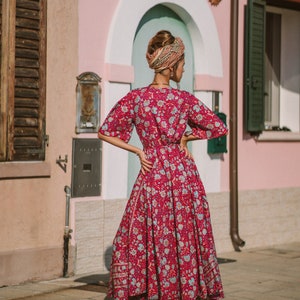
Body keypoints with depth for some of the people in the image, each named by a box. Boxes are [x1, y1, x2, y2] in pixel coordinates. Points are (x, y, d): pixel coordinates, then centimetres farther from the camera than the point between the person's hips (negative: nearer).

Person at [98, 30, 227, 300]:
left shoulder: (134, 99, -3)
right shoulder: (185, 99, -5)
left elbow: (105, 132, 3)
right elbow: (220, 128, 1)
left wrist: (138, 151, 5)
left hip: (152, 176, 0)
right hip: (184, 175, 0)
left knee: (140, 241, 8)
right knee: (187, 241, 8)